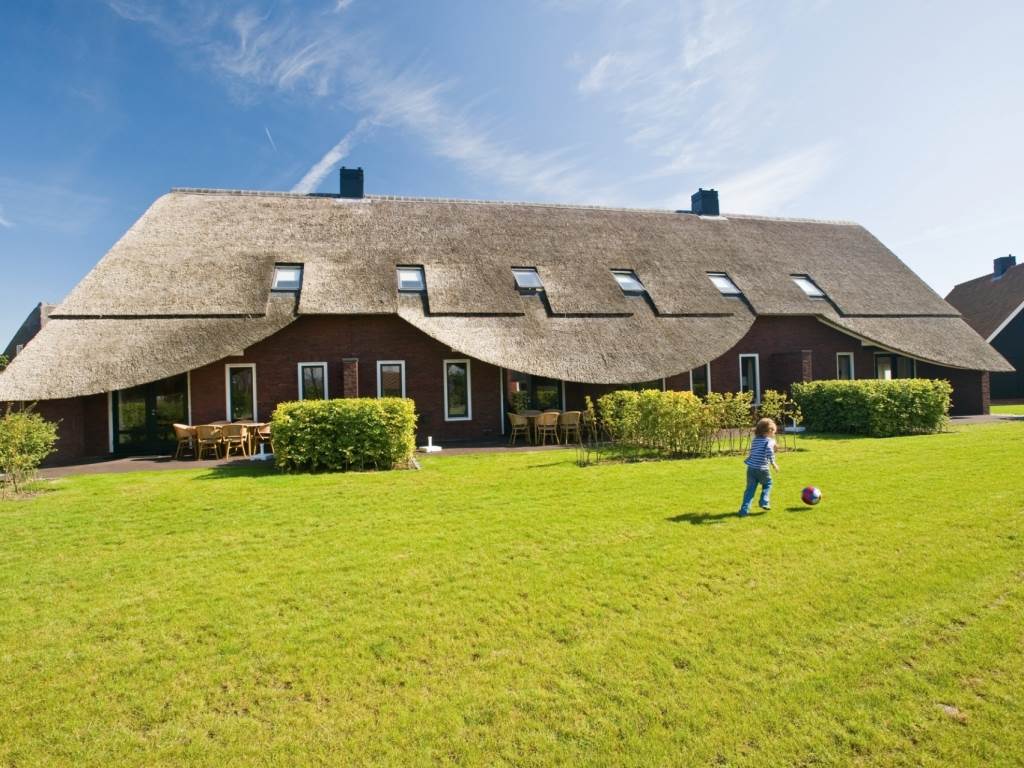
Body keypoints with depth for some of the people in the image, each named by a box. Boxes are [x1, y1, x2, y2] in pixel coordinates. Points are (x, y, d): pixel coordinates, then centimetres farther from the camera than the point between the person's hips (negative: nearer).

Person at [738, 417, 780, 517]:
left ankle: (744, 510, 2)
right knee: (767, 484, 23)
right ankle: (764, 502, 11)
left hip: (751, 468, 5)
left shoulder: (755, 440, 15)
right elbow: (769, 451, -21)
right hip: (762, 468, -5)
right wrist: (773, 463, -19)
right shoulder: (770, 441, -4)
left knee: (750, 489, 8)